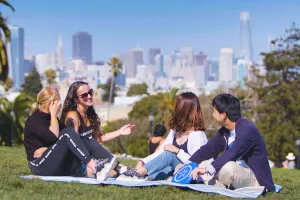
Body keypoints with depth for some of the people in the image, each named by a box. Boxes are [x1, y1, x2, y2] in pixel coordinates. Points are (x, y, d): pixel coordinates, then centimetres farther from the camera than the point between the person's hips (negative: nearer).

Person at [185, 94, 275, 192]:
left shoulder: (248, 129, -20)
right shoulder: (224, 131, 6)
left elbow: (232, 154, -31)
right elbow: (208, 148, 4)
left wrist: (208, 169, -38)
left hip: (256, 179, -9)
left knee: (228, 166, -37)